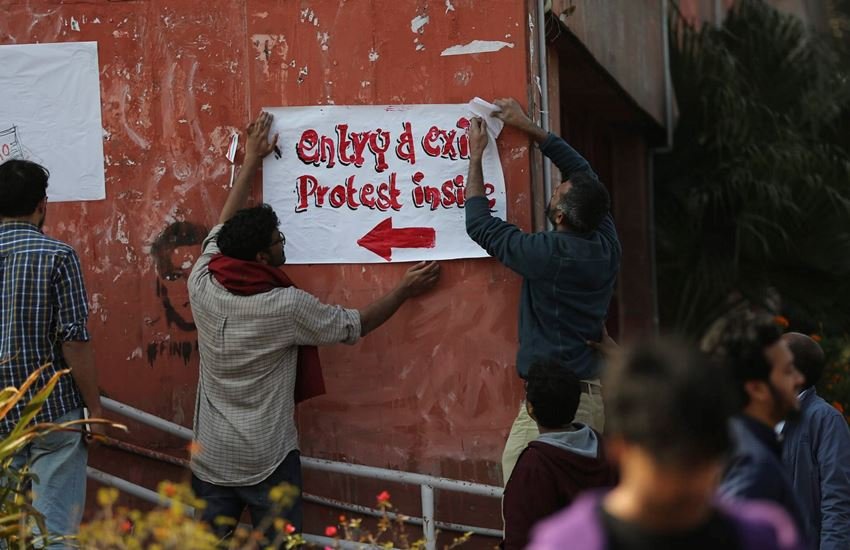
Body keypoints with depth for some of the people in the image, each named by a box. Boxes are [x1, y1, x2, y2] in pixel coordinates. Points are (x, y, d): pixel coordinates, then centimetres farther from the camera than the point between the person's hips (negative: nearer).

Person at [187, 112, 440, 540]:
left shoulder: (203, 286, -4)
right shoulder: (286, 306, -15)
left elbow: (221, 231, 15)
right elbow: (352, 327, 1)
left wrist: (250, 162, 23)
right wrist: (405, 291, 14)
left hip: (210, 458, 5)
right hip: (266, 460, -5)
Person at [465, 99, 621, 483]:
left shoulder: (549, 253, -15)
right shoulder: (606, 245, 3)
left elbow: (480, 224, 0)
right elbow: (581, 170, 19)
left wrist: (476, 156, 10)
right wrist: (528, 127, 25)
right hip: (596, 394, 8)